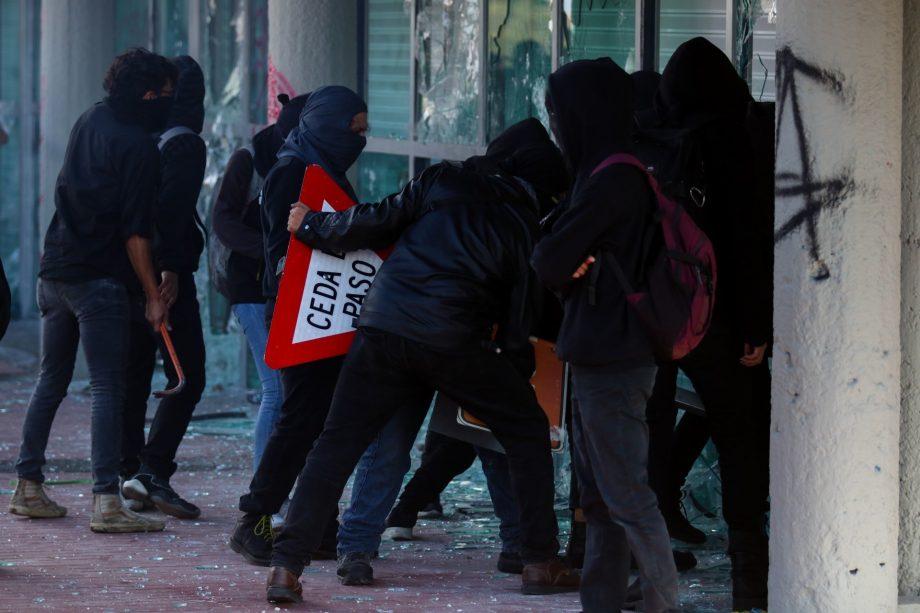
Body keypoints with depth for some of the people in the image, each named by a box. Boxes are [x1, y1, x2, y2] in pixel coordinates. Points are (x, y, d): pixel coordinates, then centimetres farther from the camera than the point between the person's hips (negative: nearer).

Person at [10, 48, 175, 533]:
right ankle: (105, 501, -14)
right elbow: (134, 232, -16)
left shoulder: (89, 121, 12)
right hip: (99, 280, -8)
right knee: (108, 388, -8)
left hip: (54, 271, 8)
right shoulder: (137, 147, -13)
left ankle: (27, 487, 18)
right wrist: (153, 294, -9)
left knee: (51, 380, 15)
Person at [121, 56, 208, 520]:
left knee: (133, 377, 12)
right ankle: (153, 471, -13)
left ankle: (132, 472, 13)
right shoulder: (185, 145, -10)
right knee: (186, 378, -4)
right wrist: (171, 269, -22)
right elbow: (171, 208, -21)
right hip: (167, 279, -7)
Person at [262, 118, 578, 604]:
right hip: (455, 344, -1)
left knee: (339, 442, 6)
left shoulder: (443, 181, 12)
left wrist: (311, 227, 21)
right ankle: (540, 563, 13)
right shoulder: (524, 225, 10)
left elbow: (377, 222, 8)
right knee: (527, 431, 17)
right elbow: (518, 325, 10)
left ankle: (287, 566, -6)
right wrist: (518, 376, 22)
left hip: (384, 327, 2)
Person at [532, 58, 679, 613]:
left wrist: (564, 268, 4)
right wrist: (574, 268, -7)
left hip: (612, 365, -10)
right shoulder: (620, 172, 14)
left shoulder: (612, 180, -17)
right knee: (600, 497, 14)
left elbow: (551, 261, -17)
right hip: (607, 356, 10)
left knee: (627, 496, -6)